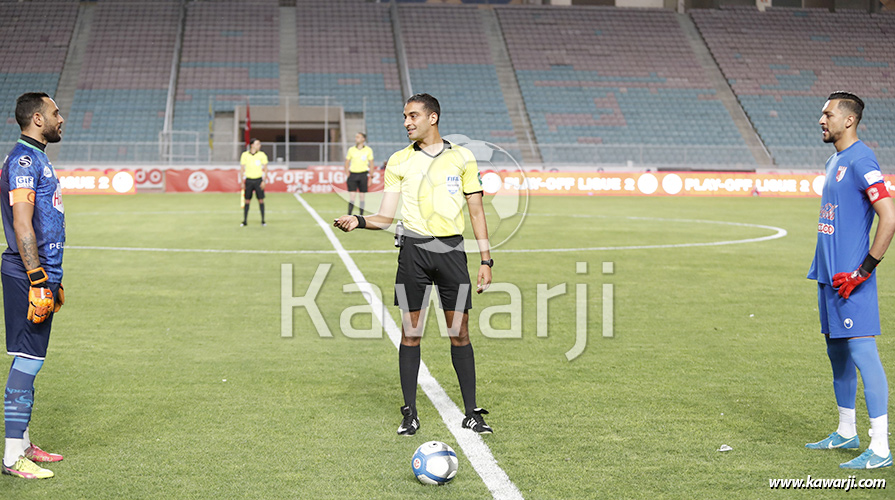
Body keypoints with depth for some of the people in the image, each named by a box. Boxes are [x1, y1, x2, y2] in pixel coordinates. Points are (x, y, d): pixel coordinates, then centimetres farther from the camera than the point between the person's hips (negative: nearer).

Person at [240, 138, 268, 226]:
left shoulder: (262, 155, 1)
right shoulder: (245, 155, 1)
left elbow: (265, 169, 3)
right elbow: (242, 169, 6)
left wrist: (263, 181, -5)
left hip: (258, 180, 0)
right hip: (248, 180, 0)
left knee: (261, 200, 0)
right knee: (247, 201, 2)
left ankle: (263, 221, 7)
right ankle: (245, 221, 9)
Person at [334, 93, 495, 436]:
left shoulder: (462, 158, 6)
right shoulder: (399, 162, 7)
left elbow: (476, 211, 8)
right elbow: (386, 217, 5)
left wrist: (486, 259, 4)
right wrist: (358, 221, -15)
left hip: (452, 249, 0)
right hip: (414, 249, 1)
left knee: (460, 332, 0)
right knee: (411, 332, 1)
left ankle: (471, 413, 9)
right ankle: (409, 413, 9)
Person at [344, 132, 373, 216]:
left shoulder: (368, 150, 2)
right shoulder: (351, 150, 5)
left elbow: (371, 164, 6)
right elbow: (347, 163, 11)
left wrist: (370, 177, 2)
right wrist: (348, 174, 1)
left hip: (363, 174, -1)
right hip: (353, 174, 1)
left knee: (362, 196, 3)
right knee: (351, 195, -6)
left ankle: (361, 216, 11)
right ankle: (349, 216, -5)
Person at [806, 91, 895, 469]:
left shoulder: (860, 161, -13)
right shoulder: (834, 161, 16)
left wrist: (864, 269, -20)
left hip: (850, 280, -10)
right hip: (829, 275, 10)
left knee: (862, 354, -11)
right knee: (837, 353, 16)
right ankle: (846, 433, 28)